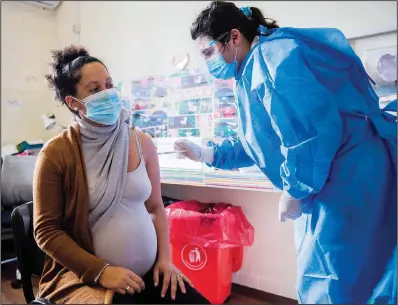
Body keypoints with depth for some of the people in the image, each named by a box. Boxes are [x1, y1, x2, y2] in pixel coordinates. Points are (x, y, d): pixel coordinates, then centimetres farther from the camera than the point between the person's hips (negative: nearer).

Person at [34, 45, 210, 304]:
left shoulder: (142, 143, 0)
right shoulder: (56, 153, -10)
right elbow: (46, 230, -6)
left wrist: (164, 258, -2)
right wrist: (101, 271, -14)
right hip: (85, 276, -3)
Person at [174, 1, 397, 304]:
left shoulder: (273, 54, -15)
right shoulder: (251, 72, 15)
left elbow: (318, 126, -24)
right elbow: (264, 144, 18)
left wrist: (295, 191, -15)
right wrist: (206, 153, 12)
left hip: (348, 180, -10)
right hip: (322, 183, 10)